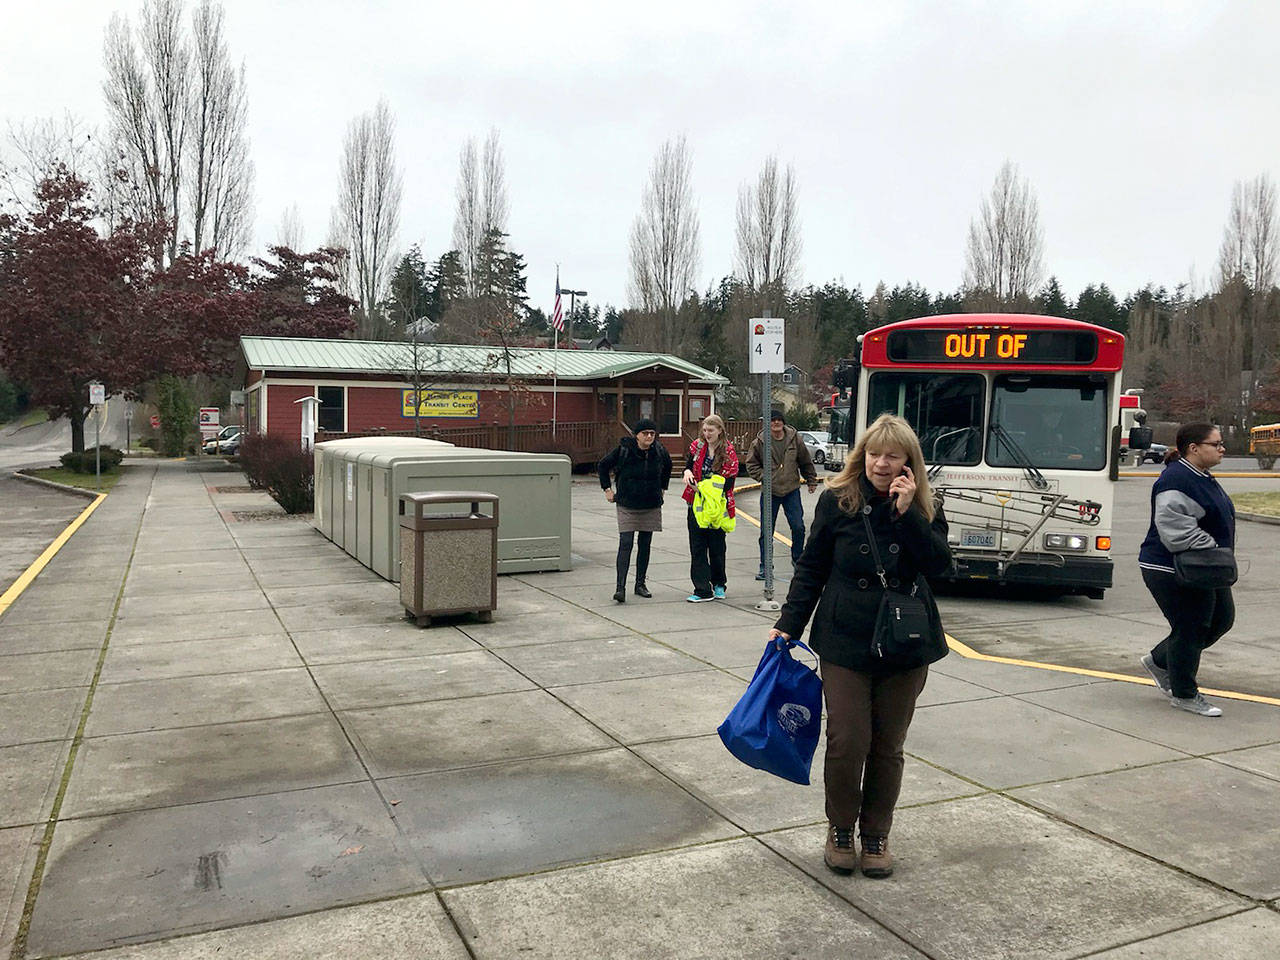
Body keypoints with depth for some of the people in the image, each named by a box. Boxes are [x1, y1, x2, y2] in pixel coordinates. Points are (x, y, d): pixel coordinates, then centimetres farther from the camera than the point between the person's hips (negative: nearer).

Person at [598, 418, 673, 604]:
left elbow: (667, 467, 22)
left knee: (645, 545, 9)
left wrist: (662, 488, 19)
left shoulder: (660, 451, -1)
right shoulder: (623, 449, -11)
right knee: (625, 544, -11)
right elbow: (603, 466, 4)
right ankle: (621, 587, -13)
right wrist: (607, 489, 2)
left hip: (651, 506, 4)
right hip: (627, 506, -4)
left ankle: (640, 584, 21)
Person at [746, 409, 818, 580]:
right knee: (766, 530, 4)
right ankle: (764, 566, 15)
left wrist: (811, 481, 19)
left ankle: (797, 559, 21)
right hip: (770, 492, -1)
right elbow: (751, 464, 4)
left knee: (798, 527, -1)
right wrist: (763, 477, -10)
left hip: (792, 490, 1)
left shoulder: (794, 439, 0)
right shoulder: (760, 442, -4)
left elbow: (806, 462, 13)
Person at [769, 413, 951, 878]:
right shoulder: (837, 500, -3)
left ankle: (876, 835, 29)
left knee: (888, 746, 10)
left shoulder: (925, 507, 2)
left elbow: (938, 563, -13)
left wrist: (908, 512, -20)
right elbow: (811, 568, 2)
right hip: (845, 642, -1)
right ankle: (840, 829, 22)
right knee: (847, 740, -4)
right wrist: (788, 624, -3)